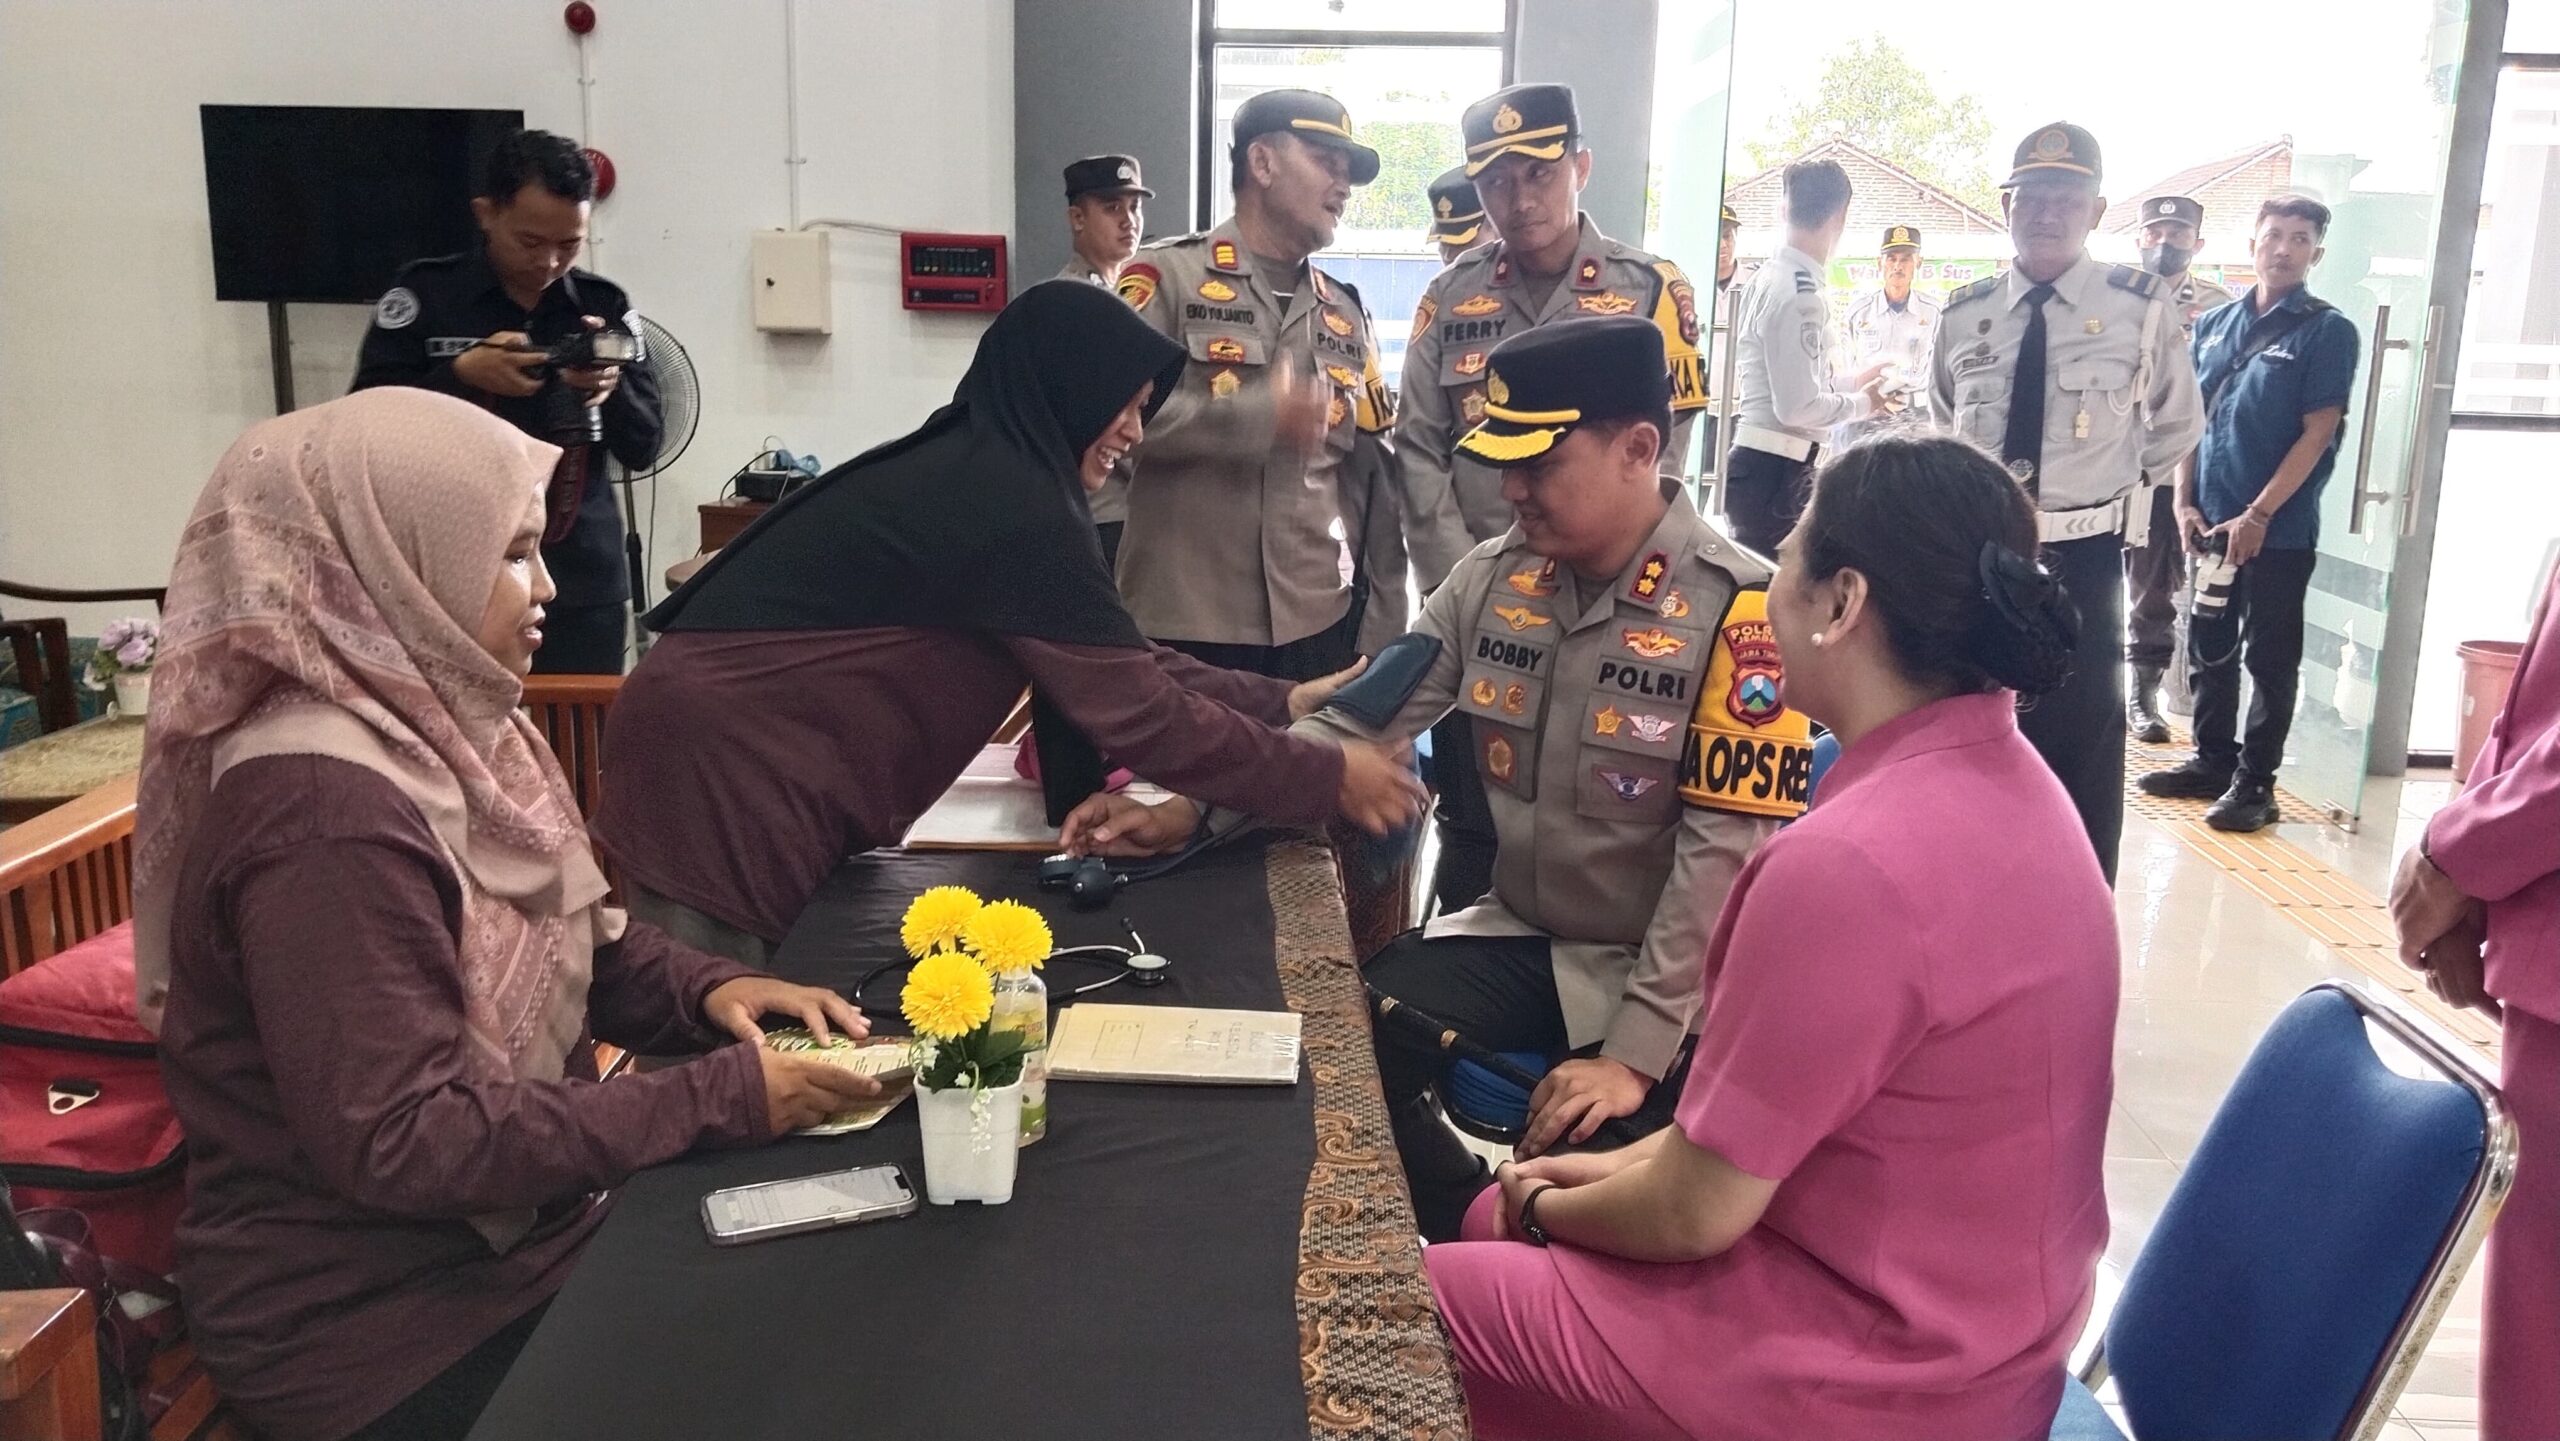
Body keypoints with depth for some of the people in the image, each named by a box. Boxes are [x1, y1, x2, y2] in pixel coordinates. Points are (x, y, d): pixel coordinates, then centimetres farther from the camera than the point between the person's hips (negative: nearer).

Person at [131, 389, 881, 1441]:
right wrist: (725, 1098, -27)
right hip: (384, 1328, -8)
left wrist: (706, 991, -6)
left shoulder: (438, 729, 4)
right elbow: (400, 1142, -29)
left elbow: (561, 941, 14)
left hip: (499, 1233, 8)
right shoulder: (324, 809, -27)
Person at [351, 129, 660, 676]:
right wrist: (460, 374, -17)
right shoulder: (425, 294, 0)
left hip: (584, 589, 2)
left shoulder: (605, 305, 5)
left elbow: (646, 447, 4)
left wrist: (611, 390, -15)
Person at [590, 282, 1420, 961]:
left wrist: (1281, 703, 13)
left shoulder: (977, 474, 11)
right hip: (728, 773, -10)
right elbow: (1138, 714, -18)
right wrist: (1328, 780, -9)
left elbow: (1115, 663, 15)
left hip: (746, 753, 10)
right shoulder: (1011, 504, -19)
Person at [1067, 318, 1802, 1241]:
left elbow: (1723, 856, -20)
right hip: (1521, 938, 6)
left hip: (1664, 972, -5)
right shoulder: (1492, 579, 2)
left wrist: (1636, 1052, -24)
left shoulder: (1739, 612, -16)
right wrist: (1189, 812, -9)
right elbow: (1357, 723, 3)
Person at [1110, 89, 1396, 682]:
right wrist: (1261, 412, -20)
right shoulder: (1168, 275, -2)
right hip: (1184, 628, -5)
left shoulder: (1346, 313, 14)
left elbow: (1375, 477, 14)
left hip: (1318, 627, 5)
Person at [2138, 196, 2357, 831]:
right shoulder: (2214, 325, 10)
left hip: (2280, 529, -5)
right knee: (2209, 647, 13)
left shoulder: (2328, 331, -5)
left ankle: (2255, 782, 8)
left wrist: (2258, 515, -15)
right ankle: (2212, 761, 25)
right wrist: (2185, 502, 1)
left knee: (2270, 659, 2)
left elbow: (2318, 432, -10)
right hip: (2213, 522, 5)